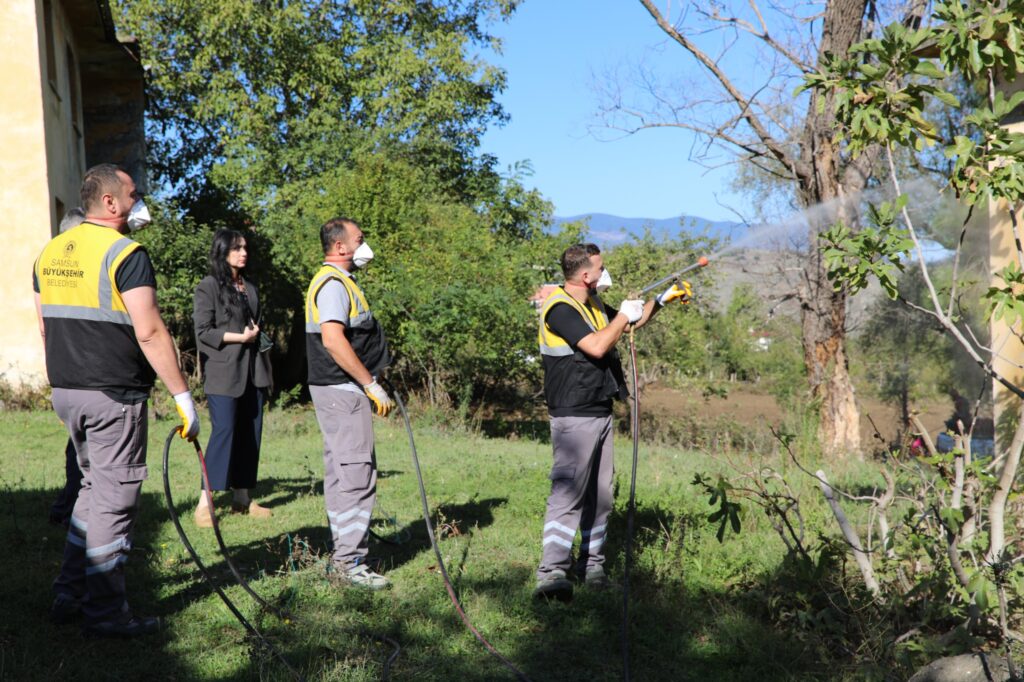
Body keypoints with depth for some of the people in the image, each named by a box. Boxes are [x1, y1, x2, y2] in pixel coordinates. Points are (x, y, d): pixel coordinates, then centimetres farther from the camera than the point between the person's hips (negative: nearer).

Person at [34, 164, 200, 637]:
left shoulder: (50, 252, 12)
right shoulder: (125, 253, -13)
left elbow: (46, 328, 17)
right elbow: (150, 334, -19)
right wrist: (183, 396, -15)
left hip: (66, 391, 8)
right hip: (114, 395, -8)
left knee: (94, 487, 21)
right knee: (114, 499, 1)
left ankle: (69, 596, 24)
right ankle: (105, 614, 9)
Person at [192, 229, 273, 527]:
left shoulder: (250, 288, 19)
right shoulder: (208, 286, -2)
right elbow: (203, 331, -8)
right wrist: (239, 337, -10)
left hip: (253, 371, 7)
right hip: (223, 371, -7)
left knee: (250, 434, 5)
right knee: (223, 431, -13)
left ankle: (242, 499, 13)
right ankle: (204, 505, -10)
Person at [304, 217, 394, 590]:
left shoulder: (337, 281, 19)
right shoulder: (333, 283, -14)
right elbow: (333, 340, -25)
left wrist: (368, 385, 21)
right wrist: (372, 385, -21)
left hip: (342, 390, 11)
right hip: (343, 390, -11)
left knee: (342, 472, 15)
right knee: (357, 473, -10)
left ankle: (343, 551, 23)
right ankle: (350, 560, -8)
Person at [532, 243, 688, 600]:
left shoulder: (594, 306, 16)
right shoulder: (560, 308, -14)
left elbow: (631, 324, 34)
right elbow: (597, 346, -25)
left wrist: (661, 300, 24)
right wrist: (624, 314, -11)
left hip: (600, 413, 10)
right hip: (574, 418, -10)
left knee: (600, 494, 12)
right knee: (567, 492, -18)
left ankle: (591, 564, 22)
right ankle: (551, 573, -21)